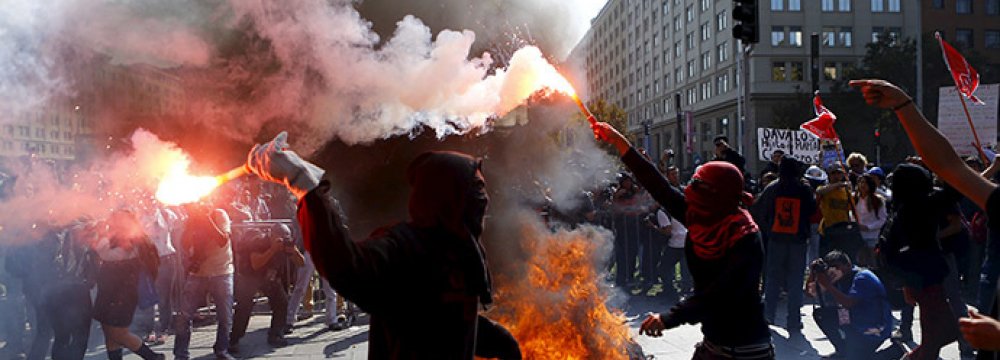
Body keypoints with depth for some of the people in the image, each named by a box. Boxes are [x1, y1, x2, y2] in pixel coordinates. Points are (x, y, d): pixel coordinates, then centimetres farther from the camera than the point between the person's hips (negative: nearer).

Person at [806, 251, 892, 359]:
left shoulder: (863, 277, -23)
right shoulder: (840, 278, 0)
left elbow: (848, 303, -36)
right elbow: (813, 293, -1)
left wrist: (827, 284, -33)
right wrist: (813, 273, -17)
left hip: (876, 329, -8)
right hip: (856, 320, 8)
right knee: (820, 314, 1)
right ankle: (843, 351, 13)